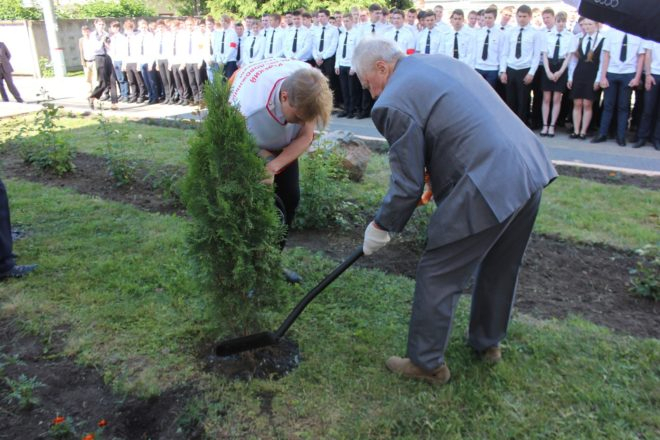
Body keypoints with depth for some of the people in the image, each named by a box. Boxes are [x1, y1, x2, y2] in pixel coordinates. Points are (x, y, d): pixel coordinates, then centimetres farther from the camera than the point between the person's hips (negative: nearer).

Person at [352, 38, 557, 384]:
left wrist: (381, 227, 6)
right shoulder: (443, 62, 17)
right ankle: (489, 342, 45)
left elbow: (407, 185, -8)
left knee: (437, 277, 7)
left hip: (485, 187, -9)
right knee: (499, 269, 25)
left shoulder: (394, 102, -10)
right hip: (531, 171, 10)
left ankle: (427, 363, 23)